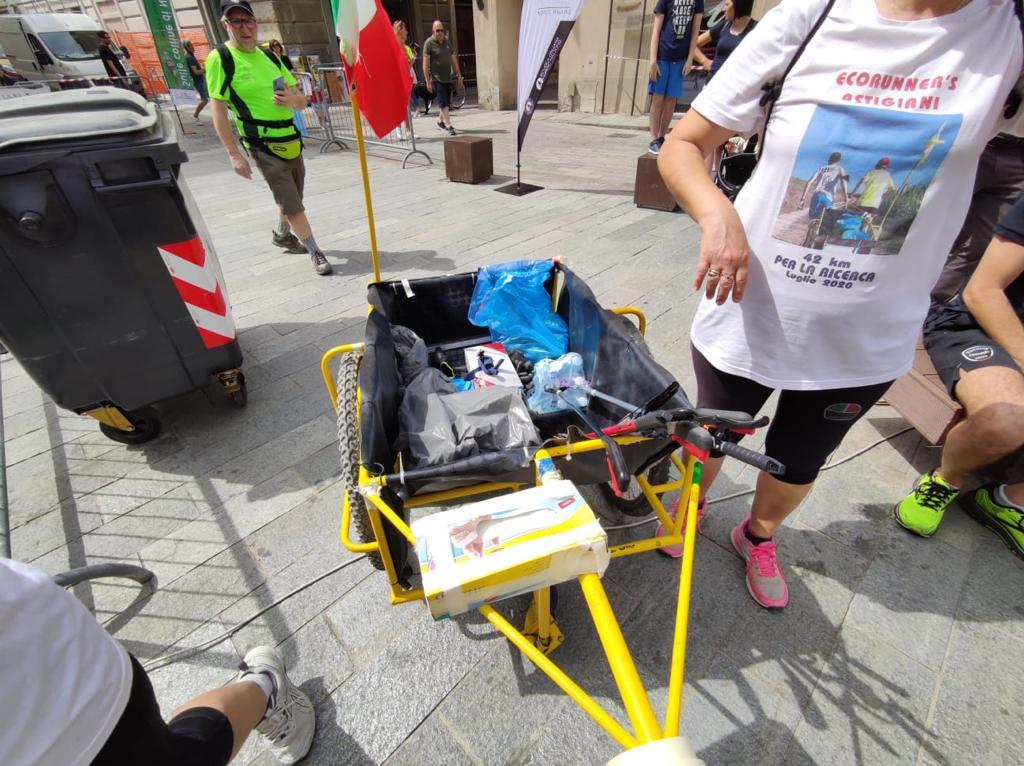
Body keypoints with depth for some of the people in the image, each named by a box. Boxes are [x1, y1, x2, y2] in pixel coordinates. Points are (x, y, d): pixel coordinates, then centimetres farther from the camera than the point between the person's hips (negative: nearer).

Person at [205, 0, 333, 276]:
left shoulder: (270, 57, 10)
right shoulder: (220, 59, -7)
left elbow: (302, 101, 10)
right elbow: (218, 111, -10)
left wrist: (292, 99, -14)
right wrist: (234, 154, -17)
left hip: (291, 140, 6)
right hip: (263, 147, -6)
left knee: (292, 199, 18)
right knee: (291, 205, -7)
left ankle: (282, 235, 42)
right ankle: (316, 252, 2)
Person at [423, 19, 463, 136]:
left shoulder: (448, 41, 11)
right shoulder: (429, 43, -7)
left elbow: (453, 59, 17)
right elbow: (425, 63, -10)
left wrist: (459, 75, 14)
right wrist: (428, 81, -15)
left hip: (448, 77, 6)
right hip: (436, 79, -6)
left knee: (446, 102, 13)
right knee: (443, 103, -10)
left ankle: (441, 121, 32)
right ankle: (449, 126, -10)